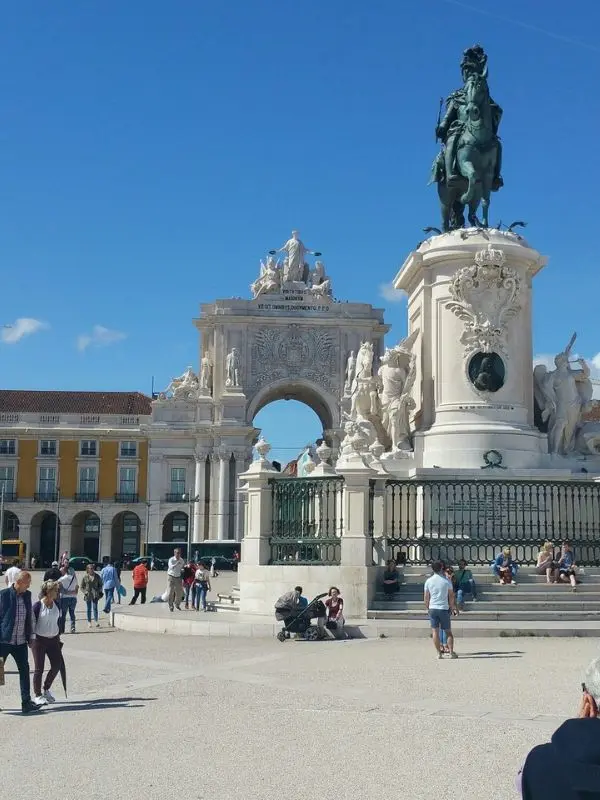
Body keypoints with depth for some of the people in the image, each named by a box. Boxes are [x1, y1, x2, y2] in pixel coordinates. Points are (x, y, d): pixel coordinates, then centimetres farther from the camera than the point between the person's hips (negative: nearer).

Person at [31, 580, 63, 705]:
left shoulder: (57, 606, 5)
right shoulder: (37, 606, -12)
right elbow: (32, 622, -10)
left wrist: (58, 636, 15)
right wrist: (31, 639, -10)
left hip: (53, 640, 6)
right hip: (39, 640, -6)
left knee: (57, 664, 4)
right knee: (39, 668, 0)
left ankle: (46, 689, 25)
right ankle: (37, 695, 13)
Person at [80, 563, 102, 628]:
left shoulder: (97, 576, 5)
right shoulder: (85, 577, 2)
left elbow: (100, 584, 15)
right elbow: (82, 587, 8)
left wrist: (99, 591, 0)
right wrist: (85, 592, -7)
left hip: (95, 595, 0)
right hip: (88, 595, 0)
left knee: (95, 608, -8)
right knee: (88, 609, 6)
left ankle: (96, 621, -7)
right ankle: (89, 622, 14)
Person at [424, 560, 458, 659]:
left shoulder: (428, 581, 1)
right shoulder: (446, 581, -3)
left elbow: (426, 597, 5)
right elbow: (451, 596, 3)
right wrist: (453, 607, 16)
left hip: (432, 608, 1)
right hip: (444, 608, -1)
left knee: (435, 632, 3)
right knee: (448, 632, 8)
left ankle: (439, 653, 1)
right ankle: (451, 652, 4)